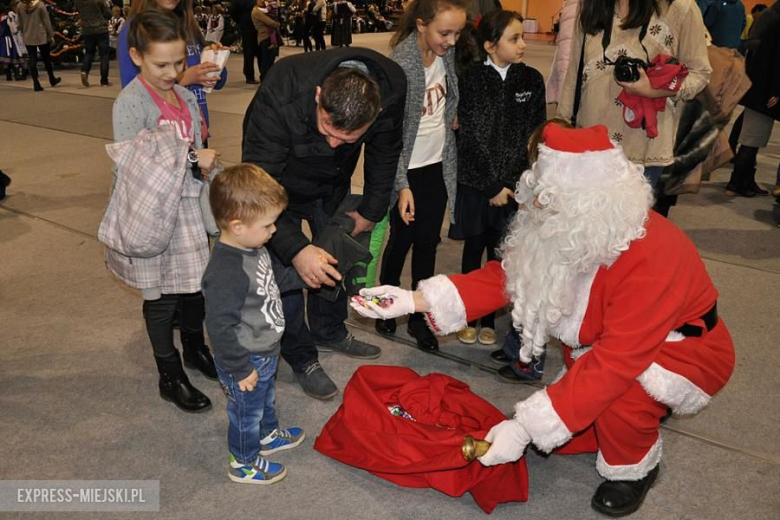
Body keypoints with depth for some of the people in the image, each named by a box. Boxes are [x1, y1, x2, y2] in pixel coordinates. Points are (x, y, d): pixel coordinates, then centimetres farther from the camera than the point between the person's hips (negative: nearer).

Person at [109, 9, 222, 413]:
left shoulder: (185, 96, 6)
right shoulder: (130, 104, -15)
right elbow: (132, 166, -20)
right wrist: (192, 159, -20)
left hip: (188, 205, 6)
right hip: (153, 213, -6)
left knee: (196, 283, 17)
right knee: (162, 296, 6)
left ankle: (195, 349, 41)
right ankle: (170, 377, 22)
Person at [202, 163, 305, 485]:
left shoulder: (253, 247, -7)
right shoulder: (225, 273, -38)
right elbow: (220, 327, -31)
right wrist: (241, 369, -23)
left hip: (266, 352, 9)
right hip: (246, 362, -9)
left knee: (267, 399, 33)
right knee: (247, 412, 17)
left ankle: (268, 435, 59)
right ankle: (243, 462, 41)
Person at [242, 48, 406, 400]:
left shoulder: (392, 90, -30)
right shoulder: (280, 94, -42)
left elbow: (384, 154, -8)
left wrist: (371, 209, -2)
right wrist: (295, 249, -47)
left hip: (333, 186, 4)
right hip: (280, 184, -4)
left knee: (336, 261, 16)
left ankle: (329, 331, 42)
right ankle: (300, 355, 20)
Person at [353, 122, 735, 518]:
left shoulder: (649, 257, -38)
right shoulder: (565, 230, -15)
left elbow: (616, 362, -39)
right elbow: (505, 275, -10)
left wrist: (525, 427, -39)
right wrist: (413, 300, -20)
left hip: (685, 350, -6)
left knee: (618, 384, -35)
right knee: (563, 437, 0)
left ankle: (633, 467, -3)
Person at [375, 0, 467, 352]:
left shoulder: (447, 52, -4)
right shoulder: (401, 62, -21)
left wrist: (454, 115, -3)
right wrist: (402, 185, -20)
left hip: (438, 165, 5)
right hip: (408, 168, -5)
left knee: (428, 244, 10)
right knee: (402, 241, 9)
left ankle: (419, 317, 23)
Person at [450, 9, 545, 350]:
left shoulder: (531, 80, 1)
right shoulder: (471, 80, -6)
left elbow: (534, 136, 0)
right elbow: (469, 137, -9)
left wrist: (510, 183, -8)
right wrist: (492, 185, -10)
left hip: (514, 184, 2)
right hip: (475, 183, -1)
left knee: (500, 253, 9)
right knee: (473, 250, 10)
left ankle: (489, 318, 24)